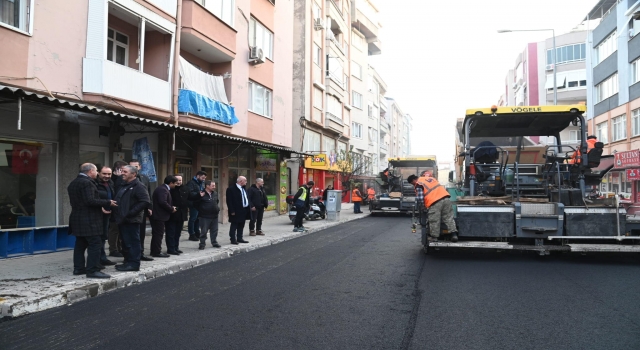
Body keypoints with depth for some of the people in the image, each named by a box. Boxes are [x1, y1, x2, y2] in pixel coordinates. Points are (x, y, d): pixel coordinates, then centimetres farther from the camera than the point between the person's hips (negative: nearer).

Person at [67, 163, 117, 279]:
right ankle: (93, 270, -9)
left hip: (78, 219, 10)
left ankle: (78, 268, 19)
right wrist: (108, 203, -15)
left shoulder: (73, 183, 16)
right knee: (95, 244, -8)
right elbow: (90, 201, -24)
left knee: (80, 244, 14)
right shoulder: (86, 182, -16)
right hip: (89, 220, -10)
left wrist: (100, 207, 18)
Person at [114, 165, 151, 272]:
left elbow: (145, 202, -21)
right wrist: (119, 214, 11)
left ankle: (134, 264, 1)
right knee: (126, 242, 15)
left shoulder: (139, 186, -11)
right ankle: (128, 262, 24)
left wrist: (130, 213, -21)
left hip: (132, 220, -10)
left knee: (133, 242, -5)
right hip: (123, 219, 10)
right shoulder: (124, 186, 20)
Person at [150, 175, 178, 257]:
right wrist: (171, 209, -16)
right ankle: (157, 252, 2)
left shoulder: (164, 189, 17)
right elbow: (163, 202, -28)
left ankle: (154, 251, 23)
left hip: (158, 216, 11)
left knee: (156, 234, 15)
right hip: (159, 216, -11)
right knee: (159, 234, -4)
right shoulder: (163, 190, -18)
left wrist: (171, 208, 8)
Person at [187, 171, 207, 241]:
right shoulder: (191, 183, -11)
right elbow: (190, 193, -24)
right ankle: (192, 235, 5)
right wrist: (198, 194, -31)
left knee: (198, 219, 15)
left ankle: (197, 233, 26)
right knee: (193, 219, -2)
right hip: (194, 204, -8)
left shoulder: (202, 183, 15)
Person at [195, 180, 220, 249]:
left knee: (214, 231, 13)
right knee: (203, 231, 1)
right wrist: (201, 210, -7)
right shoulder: (202, 194, -13)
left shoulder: (215, 194, 7)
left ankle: (214, 242, 25)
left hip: (214, 216, 6)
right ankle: (202, 244, 11)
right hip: (204, 216, -6)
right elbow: (197, 204, -7)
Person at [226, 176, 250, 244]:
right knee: (234, 225, -1)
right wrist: (232, 211, -18)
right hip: (236, 211, -8)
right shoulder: (231, 189, -12)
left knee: (241, 225, 14)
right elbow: (229, 201, -15)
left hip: (244, 210, 8)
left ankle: (239, 238, 22)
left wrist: (248, 208, 10)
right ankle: (233, 240, 5)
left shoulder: (243, 189, 14)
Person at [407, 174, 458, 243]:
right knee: (449, 218, 10)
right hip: (445, 198, 7)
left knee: (434, 221, 4)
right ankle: (454, 234, 5)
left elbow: (419, 199, -3)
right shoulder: (430, 177, 23)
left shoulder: (418, 185, 1)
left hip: (435, 203, -7)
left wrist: (421, 207, 13)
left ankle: (434, 237, 13)